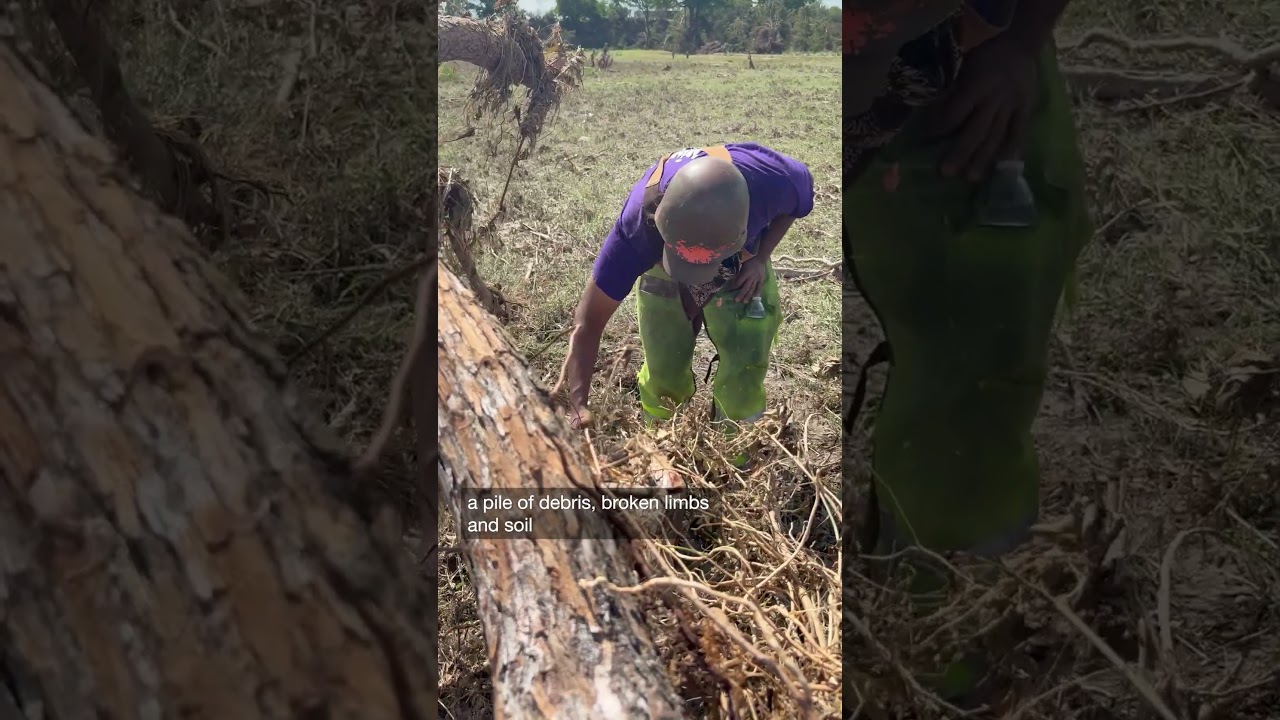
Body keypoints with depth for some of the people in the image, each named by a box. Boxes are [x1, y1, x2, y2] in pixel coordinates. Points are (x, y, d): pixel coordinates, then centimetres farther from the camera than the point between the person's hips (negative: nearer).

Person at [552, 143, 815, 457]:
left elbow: (800, 189, -12)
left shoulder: (767, 179, -41)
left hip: (741, 273, 1)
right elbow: (589, 322, -36)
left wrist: (760, 258, -21)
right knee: (664, 375, 4)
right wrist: (576, 401, -44)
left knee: (741, 381, -6)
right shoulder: (639, 222, -43)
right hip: (663, 274, 0)